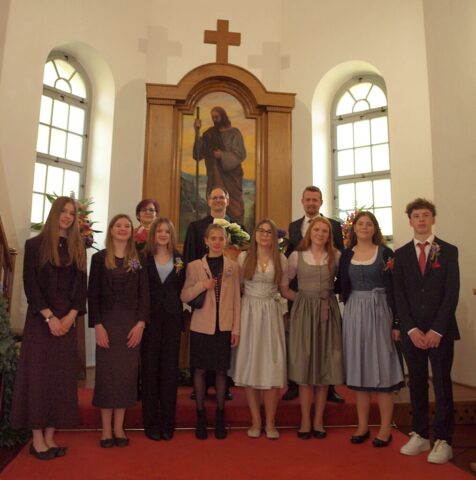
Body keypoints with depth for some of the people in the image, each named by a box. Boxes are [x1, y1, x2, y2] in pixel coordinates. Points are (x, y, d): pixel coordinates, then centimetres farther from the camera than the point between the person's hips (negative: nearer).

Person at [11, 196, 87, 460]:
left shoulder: (77, 248, 11)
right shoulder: (35, 245, 1)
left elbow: (81, 285, 6)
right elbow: (30, 284, -6)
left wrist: (71, 316, -8)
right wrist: (49, 317, -14)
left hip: (67, 320, 4)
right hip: (40, 319, -3)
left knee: (61, 378, 4)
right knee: (38, 375, 0)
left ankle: (50, 437, 12)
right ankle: (37, 438, 8)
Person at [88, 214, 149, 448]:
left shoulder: (138, 260, 7)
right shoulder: (99, 258, 3)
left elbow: (144, 294, 3)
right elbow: (93, 294, -1)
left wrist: (140, 323, -8)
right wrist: (97, 325, -10)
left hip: (131, 324, 2)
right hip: (107, 322, -1)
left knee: (126, 373, 4)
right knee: (107, 373, 2)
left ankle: (119, 428, 15)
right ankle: (106, 429, 12)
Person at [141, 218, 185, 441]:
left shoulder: (179, 260, 8)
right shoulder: (144, 258, 1)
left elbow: (182, 289, 10)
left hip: (172, 319, 2)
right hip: (150, 319, -2)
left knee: (170, 370, 6)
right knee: (149, 369, 5)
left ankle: (167, 423, 17)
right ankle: (151, 423, 17)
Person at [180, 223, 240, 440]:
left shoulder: (232, 266, 5)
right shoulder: (194, 266, 1)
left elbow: (236, 299, 4)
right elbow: (184, 296, -1)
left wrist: (236, 328, 1)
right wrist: (202, 285, -18)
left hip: (224, 326, 1)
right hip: (201, 326, -1)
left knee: (221, 371, 8)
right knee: (200, 370, 6)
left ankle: (220, 416, 23)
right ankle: (200, 416, 22)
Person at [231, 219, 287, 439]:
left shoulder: (281, 259, 6)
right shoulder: (243, 257, 3)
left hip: (271, 313, 1)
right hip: (249, 312, 0)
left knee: (272, 365, 0)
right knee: (250, 364, 3)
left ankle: (270, 422, 14)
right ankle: (256, 421, 16)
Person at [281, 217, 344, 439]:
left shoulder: (336, 256, 4)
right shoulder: (297, 255, 2)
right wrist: (300, 298, -1)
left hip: (327, 312, 1)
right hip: (303, 312, -1)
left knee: (325, 366, 6)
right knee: (305, 365, 2)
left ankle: (318, 421, 17)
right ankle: (305, 421, 12)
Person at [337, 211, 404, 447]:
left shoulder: (385, 253, -1)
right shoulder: (347, 255, 7)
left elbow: (393, 289, -4)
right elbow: (342, 287, 8)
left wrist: (396, 323, -9)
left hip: (379, 313, -3)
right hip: (354, 315, 3)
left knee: (382, 367, 2)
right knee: (359, 368, 8)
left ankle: (385, 428, 14)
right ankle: (362, 426, 19)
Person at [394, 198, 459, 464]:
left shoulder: (448, 251, 2)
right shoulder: (401, 254, 7)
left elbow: (452, 293, -5)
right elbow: (399, 295, 3)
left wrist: (437, 330, -12)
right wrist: (411, 329, -8)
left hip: (440, 330, -2)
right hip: (412, 331, 2)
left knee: (442, 384, 3)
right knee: (417, 384, 8)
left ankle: (443, 441, 12)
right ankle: (420, 435, 19)